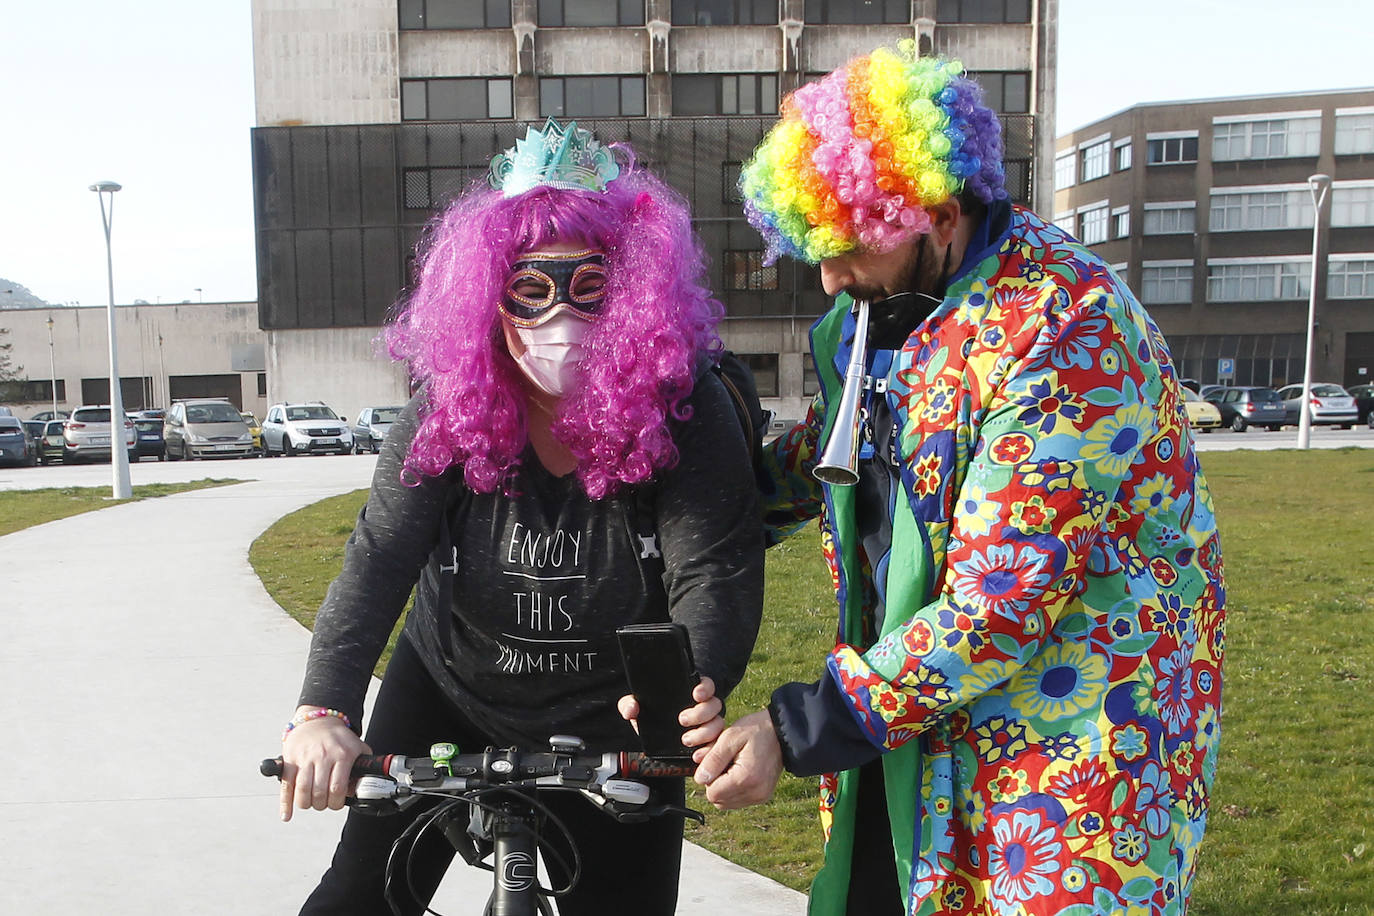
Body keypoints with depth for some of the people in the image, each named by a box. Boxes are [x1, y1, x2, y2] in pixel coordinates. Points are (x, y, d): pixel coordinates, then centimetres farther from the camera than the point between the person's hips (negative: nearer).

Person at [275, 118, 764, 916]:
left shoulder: (687, 409, -22)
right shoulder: (449, 407, -16)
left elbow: (715, 572, -27)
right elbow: (379, 557, -23)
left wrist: (697, 692, -47)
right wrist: (325, 711, -38)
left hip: (613, 727, -1)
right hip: (448, 696, 2)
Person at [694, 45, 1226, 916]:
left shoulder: (1065, 331, -24)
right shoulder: (878, 302, 3)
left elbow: (1003, 602, -26)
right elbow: (827, 453, 18)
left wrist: (800, 728, -23)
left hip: (1071, 728, -7)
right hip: (911, 702, 7)